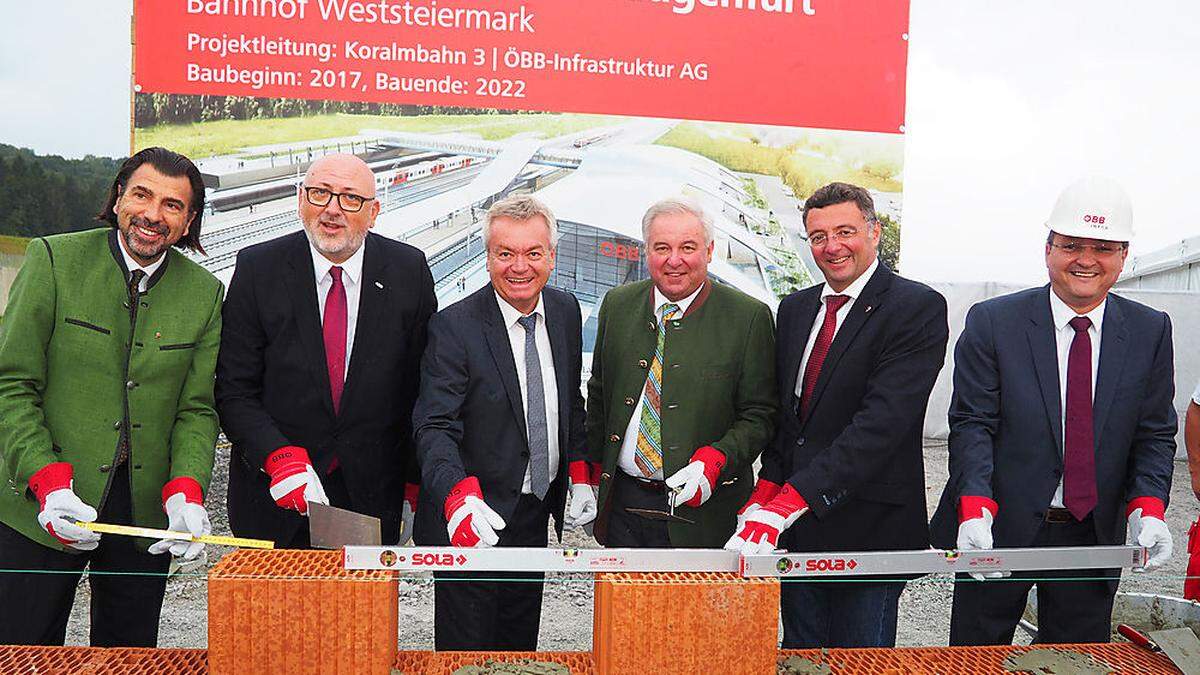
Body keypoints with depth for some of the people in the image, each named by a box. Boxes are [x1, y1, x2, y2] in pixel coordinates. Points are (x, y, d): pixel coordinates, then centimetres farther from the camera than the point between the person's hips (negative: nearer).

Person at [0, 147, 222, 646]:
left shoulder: (205, 294, 3)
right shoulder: (53, 259, -5)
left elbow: (197, 409, 3)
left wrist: (185, 492, -13)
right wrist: (48, 483, -17)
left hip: (147, 508, 2)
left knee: (129, 657, 12)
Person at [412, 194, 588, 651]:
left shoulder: (566, 311, 0)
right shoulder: (454, 326, -20)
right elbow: (434, 427, -25)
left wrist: (580, 473, 2)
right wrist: (459, 496, -42)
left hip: (536, 514, 6)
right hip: (472, 525, -5)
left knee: (520, 645, 22)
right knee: (466, 650, 9)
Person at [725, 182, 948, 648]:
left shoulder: (918, 308, -12)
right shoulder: (795, 308, 11)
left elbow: (883, 422, -22)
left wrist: (787, 502, -27)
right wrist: (762, 497, -1)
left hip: (869, 527, -6)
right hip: (795, 530, 6)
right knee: (800, 660, 16)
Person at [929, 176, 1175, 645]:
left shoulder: (1151, 331, 3)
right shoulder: (992, 322, -7)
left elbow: (1155, 434, 4)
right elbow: (972, 424, -10)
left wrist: (1146, 509, -12)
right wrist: (975, 510, -22)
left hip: (1095, 536, 3)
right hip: (1000, 531, -2)